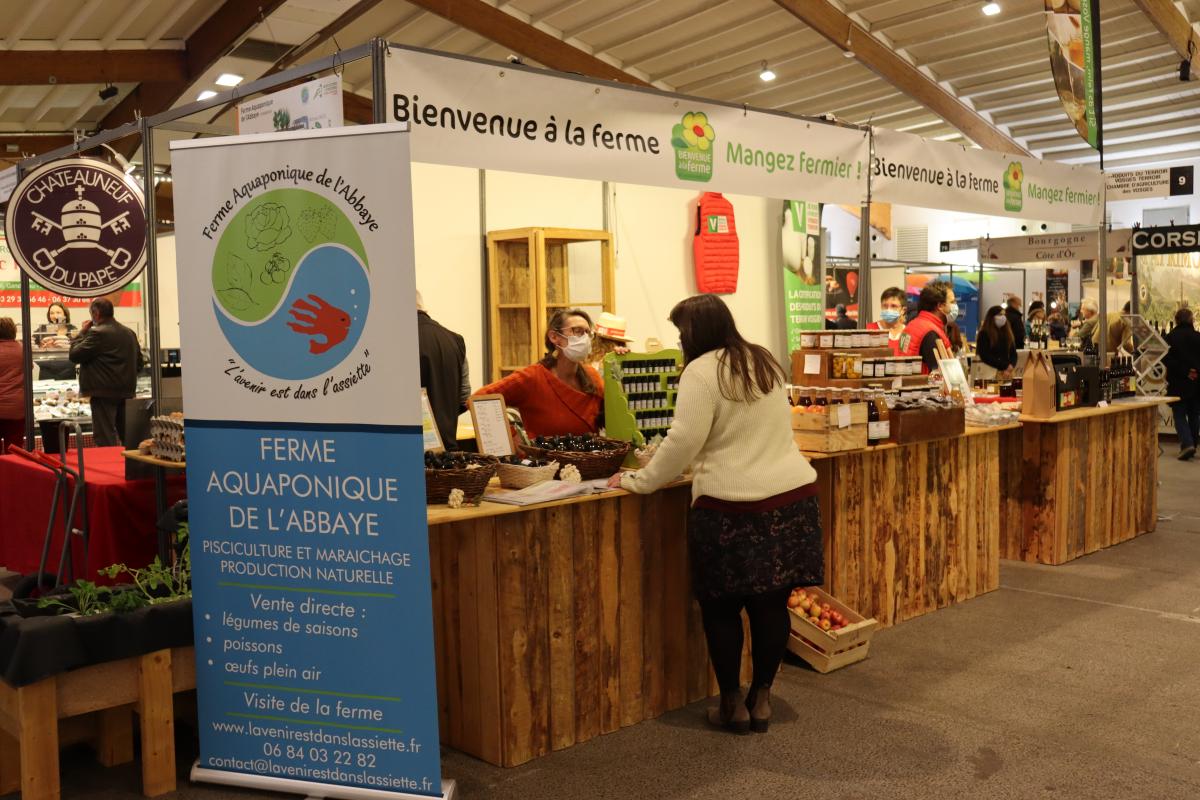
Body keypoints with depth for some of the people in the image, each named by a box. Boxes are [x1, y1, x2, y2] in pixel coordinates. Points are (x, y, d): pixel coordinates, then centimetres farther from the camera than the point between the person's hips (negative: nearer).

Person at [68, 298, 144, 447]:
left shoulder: (98, 333, -15)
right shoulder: (129, 333, 11)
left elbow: (74, 355, -12)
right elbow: (139, 363, 16)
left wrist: (82, 332, -2)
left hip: (104, 392, -8)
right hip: (126, 392, 8)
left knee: (105, 440, -4)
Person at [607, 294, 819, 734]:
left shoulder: (702, 371, -9)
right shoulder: (765, 362, 14)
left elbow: (683, 441, -15)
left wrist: (639, 481, -5)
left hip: (732, 506, -7)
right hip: (793, 495, 7)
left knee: (720, 606, 8)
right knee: (772, 604, 11)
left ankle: (732, 704, 17)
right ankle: (761, 697, 21)